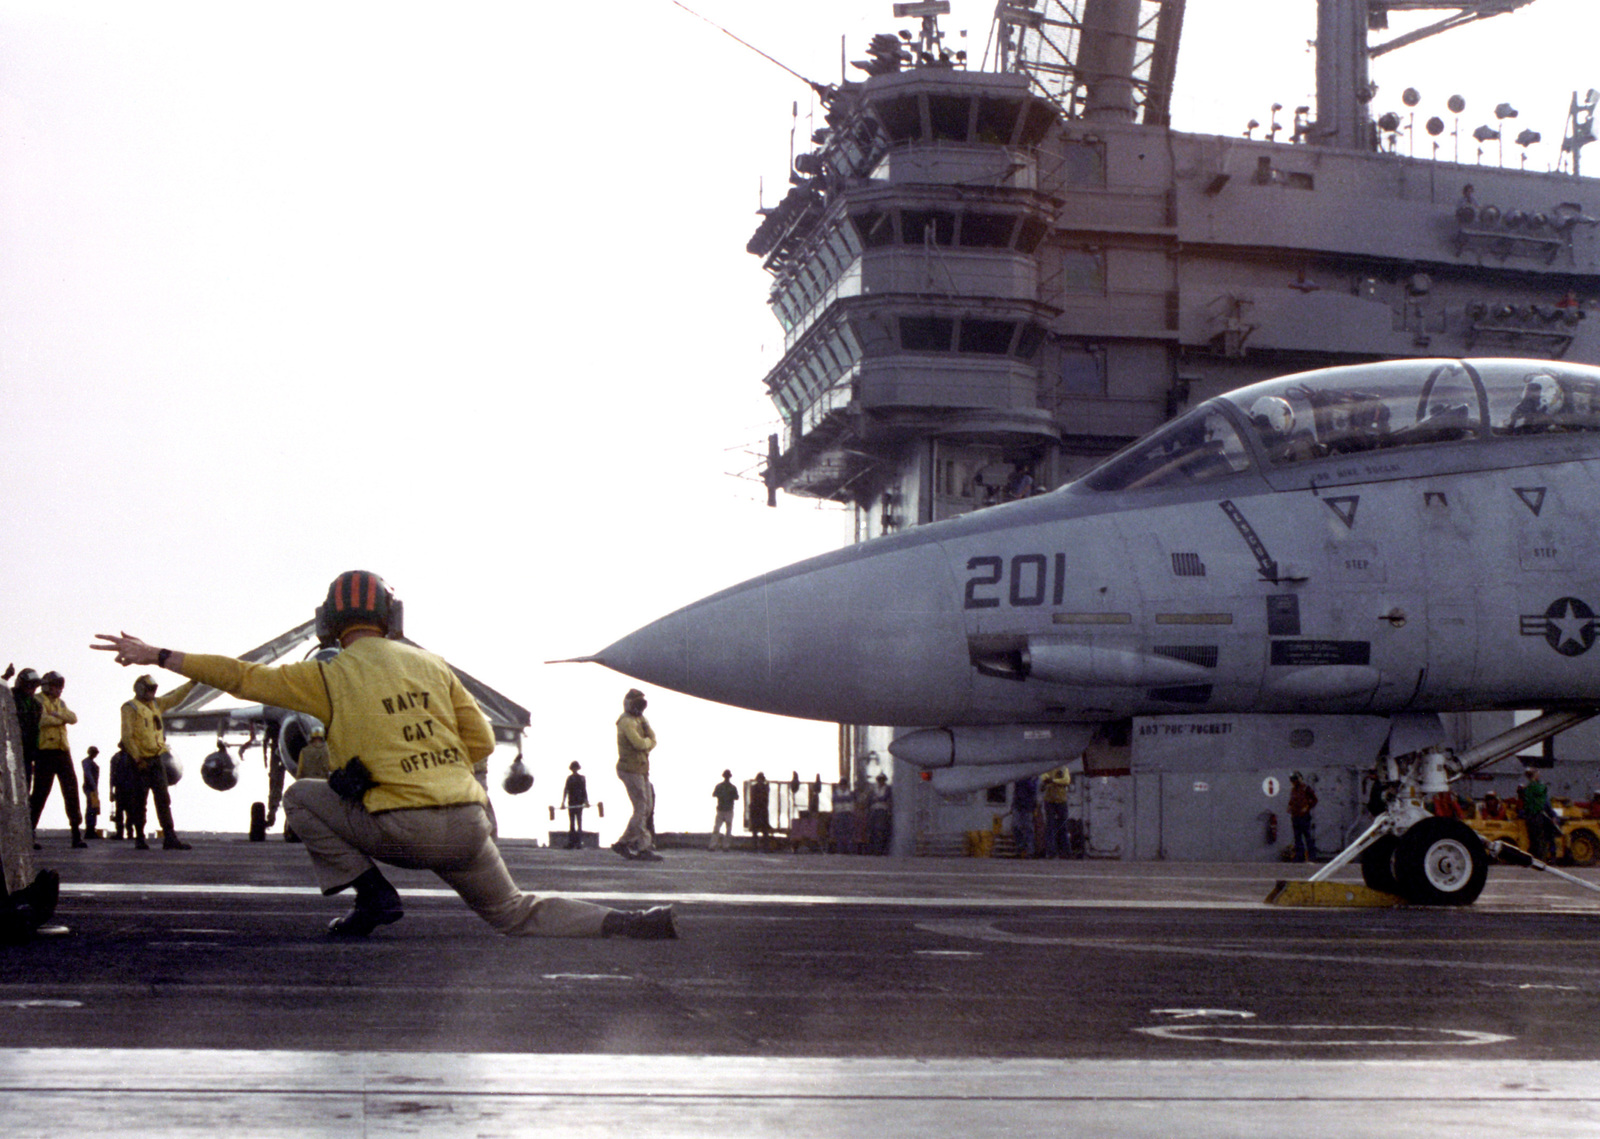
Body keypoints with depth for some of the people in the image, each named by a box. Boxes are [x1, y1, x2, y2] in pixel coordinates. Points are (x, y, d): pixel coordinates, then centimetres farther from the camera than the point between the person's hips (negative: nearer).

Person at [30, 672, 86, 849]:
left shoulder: (60, 703, 22)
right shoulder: (38, 701, 0)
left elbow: (73, 718, 5)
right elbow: (41, 719, -18)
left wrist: (56, 714, -11)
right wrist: (61, 719, -2)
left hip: (63, 752, 6)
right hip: (45, 752, -6)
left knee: (71, 791, 0)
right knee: (40, 794, -5)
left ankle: (76, 835, 0)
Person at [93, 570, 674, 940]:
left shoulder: (330, 677, 1)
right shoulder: (432, 665, 14)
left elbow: (243, 677, 4)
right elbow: (481, 740, 13)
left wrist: (156, 656, 11)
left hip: (405, 830, -4)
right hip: (469, 826, 4)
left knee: (302, 796, 17)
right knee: (516, 915, 20)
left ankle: (373, 893, 5)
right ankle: (632, 925, 1)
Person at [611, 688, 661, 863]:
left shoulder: (641, 721, 18)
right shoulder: (626, 722, -13)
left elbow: (653, 741, 9)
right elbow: (639, 743, -23)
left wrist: (644, 746, -10)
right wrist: (647, 741, -2)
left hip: (642, 770, 10)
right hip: (631, 770, -10)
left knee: (647, 808, 8)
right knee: (641, 808, -11)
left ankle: (623, 843, 12)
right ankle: (644, 849, -9)